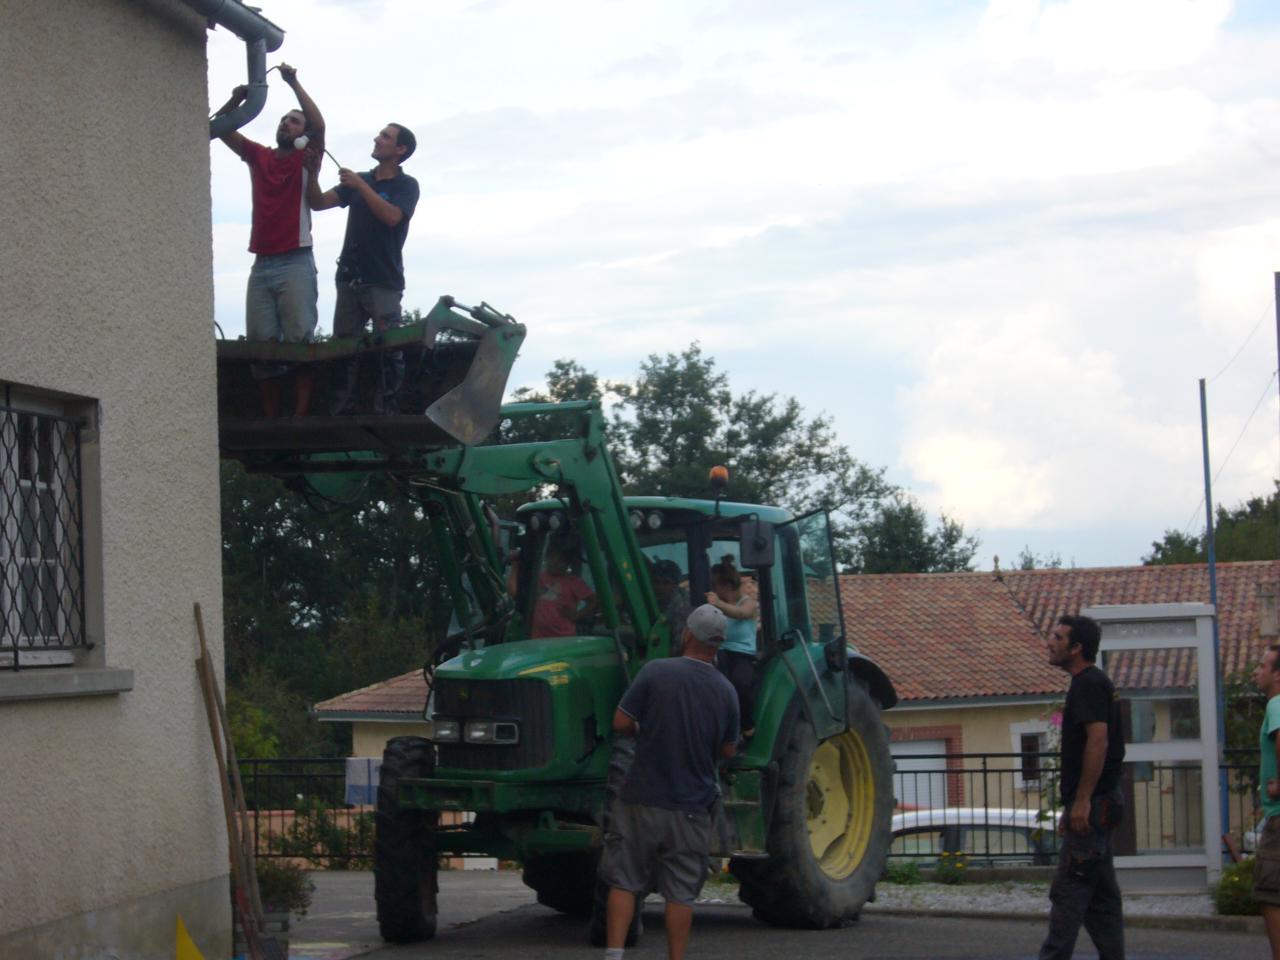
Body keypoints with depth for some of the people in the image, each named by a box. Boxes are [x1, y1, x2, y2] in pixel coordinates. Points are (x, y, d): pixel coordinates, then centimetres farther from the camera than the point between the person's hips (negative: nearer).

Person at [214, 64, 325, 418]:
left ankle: (300, 418, -13)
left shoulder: (306, 160, 4)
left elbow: (319, 126, -13)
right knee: (261, 345, 1)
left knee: (299, 341, -9)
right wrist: (237, 99, -4)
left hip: (295, 263, -5)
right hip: (262, 265, 5)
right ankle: (270, 421, 3)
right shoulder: (258, 156, 16)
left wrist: (294, 83, -13)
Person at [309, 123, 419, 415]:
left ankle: (386, 409, -3)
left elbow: (391, 216, -18)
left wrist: (361, 186, -17)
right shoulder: (358, 180, 16)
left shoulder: (406, 185, 0)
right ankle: (339, 410, 6)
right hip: (350, 278, 5)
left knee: (387, 347, -5)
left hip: (384, 281, -5)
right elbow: (319, 203, 8)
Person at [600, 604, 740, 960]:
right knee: (680, 892, 8)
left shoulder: (655, 672, -9)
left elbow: (621, 723, -8)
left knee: (624, 882, 7)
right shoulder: (726, 692, -1)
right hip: (691, 808, 2)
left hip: (641, 800, -1)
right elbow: (728, 750, 9)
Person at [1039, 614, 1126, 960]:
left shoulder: (1088, 684, -12)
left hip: (1092, 804, -11)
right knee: (1101, 895, 11)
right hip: (1100, 804, 11)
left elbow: (1098, 738, -23)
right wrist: (1073, 806, 23)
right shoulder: (1093, 684, 20)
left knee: (1068, 890, -10)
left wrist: (1082, 800, -25)